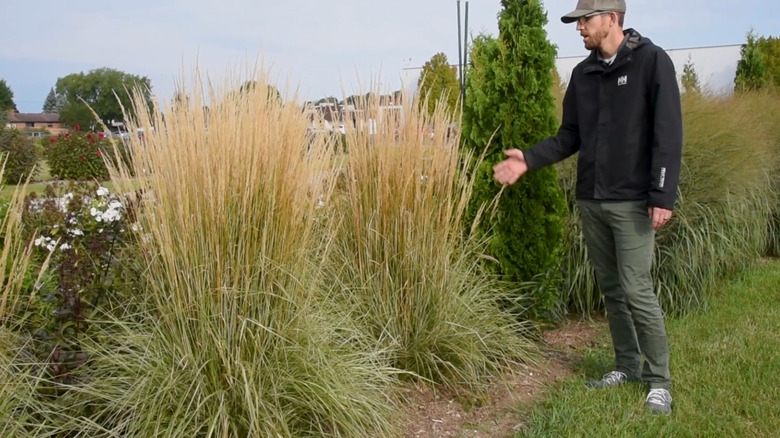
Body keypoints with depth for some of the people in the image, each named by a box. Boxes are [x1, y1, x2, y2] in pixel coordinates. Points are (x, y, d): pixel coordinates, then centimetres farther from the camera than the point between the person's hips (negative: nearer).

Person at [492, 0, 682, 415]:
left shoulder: (651, 61, -7)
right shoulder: (583, 73, 11)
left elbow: (668, 134, -11)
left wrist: (662, 195, -17)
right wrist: (529, 159, -1)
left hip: (631, 201, -6)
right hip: (590, 200, 6)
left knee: (636, 290, -7)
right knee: (611, 289, 12)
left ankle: (659, 379, 7)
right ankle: (628, 365, 26)